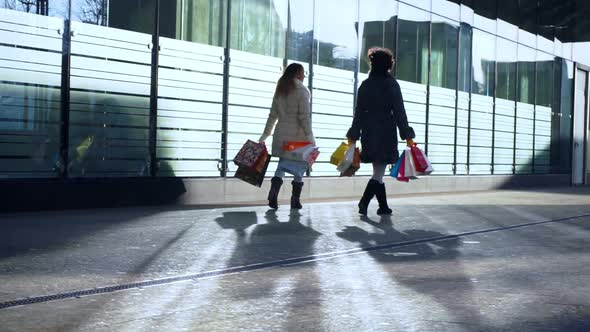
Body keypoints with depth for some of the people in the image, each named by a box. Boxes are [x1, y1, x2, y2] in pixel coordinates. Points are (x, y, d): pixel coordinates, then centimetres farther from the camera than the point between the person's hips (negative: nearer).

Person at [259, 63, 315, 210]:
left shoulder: (280, 91, 13)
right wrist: (309, 136, -13)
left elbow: (273, 115, 13)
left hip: (281, 134, 5)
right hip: (297, 134, -5)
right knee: (299, 165, 6)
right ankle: (295, 200, 5)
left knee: (283, 163, 10)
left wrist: (265, 134, 16)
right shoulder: (301, 90, -6)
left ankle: (274, 191, -13)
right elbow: (304, 116, -13)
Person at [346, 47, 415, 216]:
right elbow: (399, 112, -7)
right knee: (378, 173, -4)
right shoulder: (392, 85, -5)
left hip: (369, 133, 4)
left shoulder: (365, 85, 6)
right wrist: (407, 135, -4)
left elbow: (359, 112, 7)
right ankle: (364, 202, -19)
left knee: (378, 172, 14)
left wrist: (353, 135, 11)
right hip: (386, 134, -4)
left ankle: (383, 206, 16)